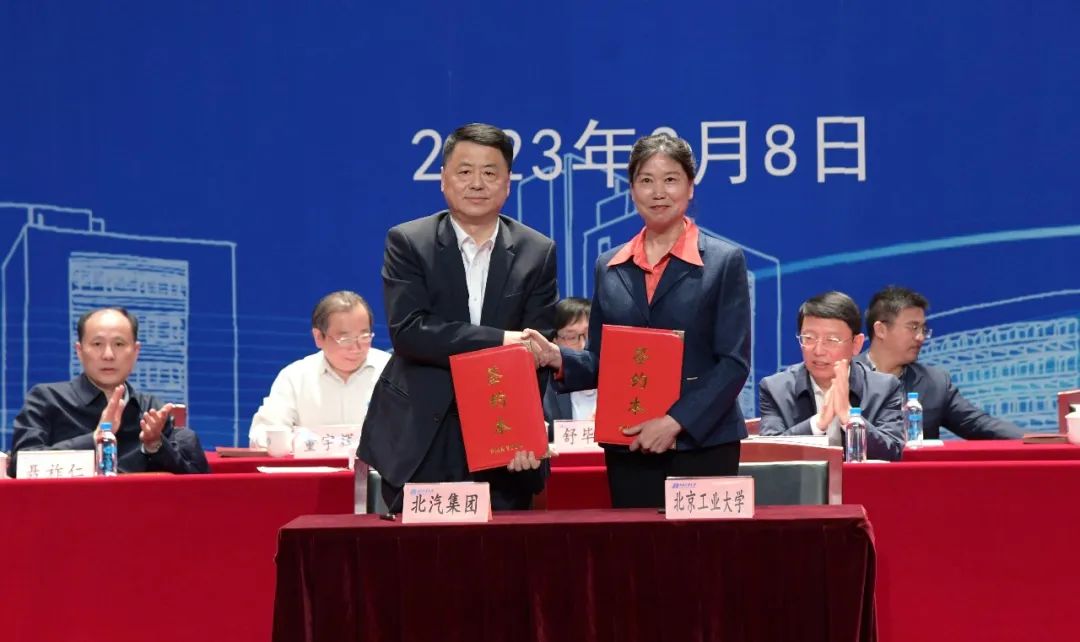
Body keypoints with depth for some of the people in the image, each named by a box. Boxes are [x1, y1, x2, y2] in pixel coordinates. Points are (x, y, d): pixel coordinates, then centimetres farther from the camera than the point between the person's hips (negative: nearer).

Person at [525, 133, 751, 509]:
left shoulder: (724, 262, 1)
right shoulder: (609, 267, 11)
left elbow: (734, 361, -5)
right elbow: (600, 363, 13)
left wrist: (676, 421, -15)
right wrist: (557, 358, -8)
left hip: (703, 444, -3)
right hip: (627, 447, 3)